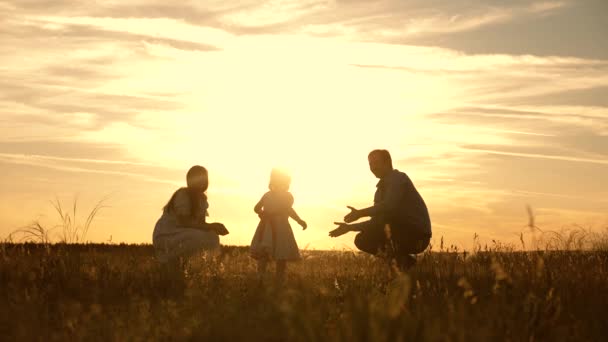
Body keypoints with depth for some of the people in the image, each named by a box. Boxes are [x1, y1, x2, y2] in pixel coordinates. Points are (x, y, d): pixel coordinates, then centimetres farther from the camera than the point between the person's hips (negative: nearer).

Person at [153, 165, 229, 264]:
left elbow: (201, 223, 8)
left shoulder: (202, 198, 8)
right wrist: (211, 226, -32)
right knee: (200, 238, -29)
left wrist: (215, 228, -13)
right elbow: (184, 222, -27)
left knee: (212, 238, -8)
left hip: (183, 235, 8)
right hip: (165, 236, -8)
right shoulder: (182, 195, -19)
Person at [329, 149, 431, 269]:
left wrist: (360, 213, -28)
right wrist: (350, 227, 11)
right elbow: (376, 223, 18)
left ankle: (398, 257, -19)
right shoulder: (382, 187, 15)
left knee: (383, 215, -28)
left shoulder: (399, 178, -10)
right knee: (362, 240, 3)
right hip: (403, 235, 9)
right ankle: (404, 260, 5)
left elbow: (389, 206, -29)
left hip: (418, 235, -9)